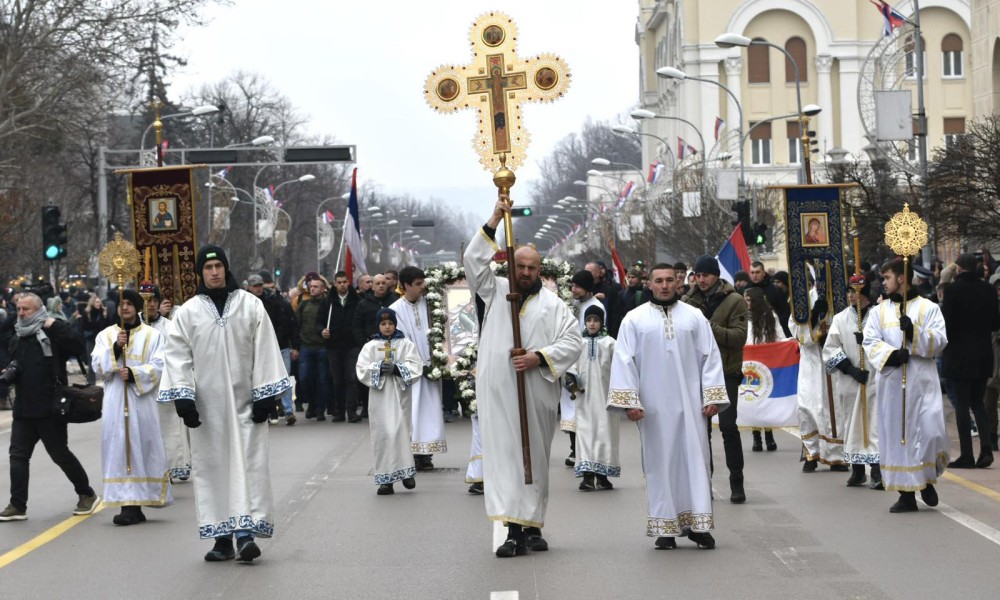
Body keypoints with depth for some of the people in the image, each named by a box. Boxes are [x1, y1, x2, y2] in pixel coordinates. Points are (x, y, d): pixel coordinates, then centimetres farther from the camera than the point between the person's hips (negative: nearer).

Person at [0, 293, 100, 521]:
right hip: (24, 408, 7)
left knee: (60, 454, 1)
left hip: (50, 408, -7)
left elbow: (78, 345, -24)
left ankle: (87, 495, 17)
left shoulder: (52, 333, -8)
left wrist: (55, 325, -24)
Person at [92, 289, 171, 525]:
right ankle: (128, 504, -3)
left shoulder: (152, 335, 8)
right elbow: (97, 366, 2)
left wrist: (134, 373, -16)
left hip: (142, 400, -1)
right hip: (114, 402, 2)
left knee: (143, 448, -4)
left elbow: (157, 367, -2)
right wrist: (115, 348, -12)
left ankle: (134, 506, 1)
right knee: (120, 449, -4)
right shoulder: (105, 335, 13)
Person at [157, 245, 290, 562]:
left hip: (244, 402, -1)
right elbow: (178, 357, 2)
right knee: (211, 467, 3)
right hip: (206, 405, 1)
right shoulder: (187, 312, 5)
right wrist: (183, 398, -7)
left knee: (248, 464, -8)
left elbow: (264, 352, 2)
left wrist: (265, 396, -4)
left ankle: (246, 532, -11)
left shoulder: (251, 306, 3)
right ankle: (222, 538, 8)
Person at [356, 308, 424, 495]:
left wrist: (396, 369, -18)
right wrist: (378, 369, -17)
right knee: (382, 434, -1)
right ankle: (385, 479, 3)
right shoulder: (371, 346, 7)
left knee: (400, 432, -8)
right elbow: (361, 369, -2)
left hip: (399, 394, -1)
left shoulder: (406, 344, 5)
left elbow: (416, 367, -5)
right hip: (380, 395, 1)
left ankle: (406, 472, 3)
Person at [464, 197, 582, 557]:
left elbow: (573, 342, 0)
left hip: (536, 393, 0)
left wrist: (539, 357, -13)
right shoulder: (496, 291, 10)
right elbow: (473, 260, -1)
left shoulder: (553, 305, 7)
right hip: (498, 392, 0)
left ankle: (533, 526, 13)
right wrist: (494, 222, -9)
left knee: (535, 458, 5)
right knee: (503, 455, -6)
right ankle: (515, 530, -8)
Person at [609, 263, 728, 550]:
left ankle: (697, 523, 4)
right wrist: (628, 401, -7)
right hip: (654, 406, -1)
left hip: (690, 403, 1)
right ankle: (666, 527, 8)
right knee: (660, 462, 2)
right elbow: (624, 360, 1)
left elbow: (710, 357, 6)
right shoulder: (634, 319, 4)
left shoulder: (695, 317, 8)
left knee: (695, 459, -1)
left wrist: (712, 397, -2)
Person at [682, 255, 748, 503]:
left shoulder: (734, 301, -4)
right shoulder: (689, 301, 7)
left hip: (726, 373, -4)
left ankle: (737, 484, 3)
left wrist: (711, 328, -24)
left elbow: (739, 336, -13)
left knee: (728, 427, -5)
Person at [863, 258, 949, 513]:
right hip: (891, 383, 3)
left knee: (930, 431, -13)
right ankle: (906, 493, 7)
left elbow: (939, 341, -3)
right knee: (897, 435, 1)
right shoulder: (879, 311, 14)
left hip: (921, 381, -3)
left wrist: (915, 332, -19)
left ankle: (927, 479, 13)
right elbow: (871, 342, 2)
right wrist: (890, 354, -17)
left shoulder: (928, 308, 6)